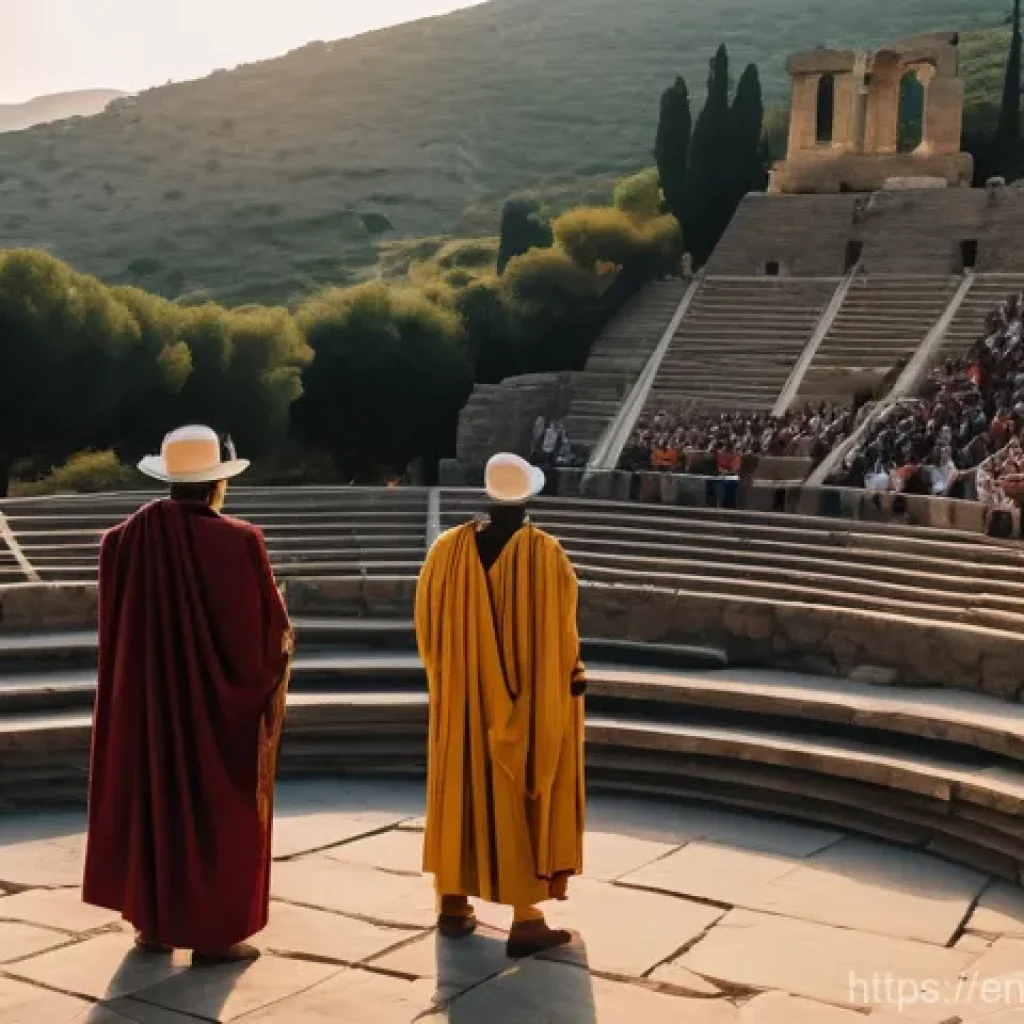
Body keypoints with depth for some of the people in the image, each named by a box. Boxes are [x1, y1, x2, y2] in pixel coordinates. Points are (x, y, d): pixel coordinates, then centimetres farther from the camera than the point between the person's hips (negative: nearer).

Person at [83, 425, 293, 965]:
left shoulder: (127, 537, -6)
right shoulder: (239, 542, -18)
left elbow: (114, 617, 7)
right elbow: (272, 629, -11)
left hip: (145, 697, 4)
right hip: (219, 703, -4)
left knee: (151, 797, 16)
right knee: (219, 810, 8)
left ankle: (153, 921, 24)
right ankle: (214, 932, 13)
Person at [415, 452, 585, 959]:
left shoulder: (449, 548, -5)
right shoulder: (547, 553, -14)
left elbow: (427, 623, 3)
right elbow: (561, 628, -9)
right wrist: (570, 675, 6)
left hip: (463, 697, 3)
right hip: (531, 696, -3)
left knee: (462, 792, 14)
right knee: (525, 797, 4)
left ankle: (453, 904, 22)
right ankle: (525, 918, 5)